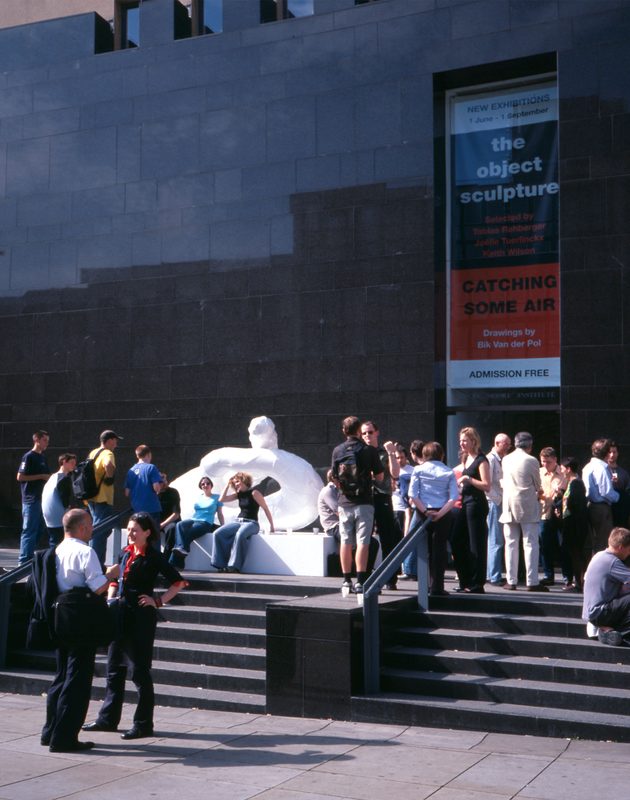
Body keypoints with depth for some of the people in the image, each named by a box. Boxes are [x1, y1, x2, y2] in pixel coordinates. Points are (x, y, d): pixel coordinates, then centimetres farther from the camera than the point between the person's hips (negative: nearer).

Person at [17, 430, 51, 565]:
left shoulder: (43, 458, 16)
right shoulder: (28, 457, -9)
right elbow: (20, 477, -15)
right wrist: (41, 476, -16)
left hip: (41, 498, 9)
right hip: (31, 499, -8)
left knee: (39, 529, 11)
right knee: (29, 530, -6)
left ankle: (29, 555, 19)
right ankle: (24, 560, -3)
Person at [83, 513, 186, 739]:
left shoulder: (153, 557, -9)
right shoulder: (125, 553, 10)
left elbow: (178, 582, -8)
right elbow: (114, 579, 23)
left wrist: (158, 600, -13)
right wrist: (111, 598, 7)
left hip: (142, 616, -7)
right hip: (121, 614, 7)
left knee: (140, 670, -2)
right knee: (114, 667, 13)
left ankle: (143, 724, 6)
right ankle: (108, 718, 24)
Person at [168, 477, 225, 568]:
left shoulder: (216, 498, 14)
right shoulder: (198, 498, 26)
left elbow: (220, 514, 11)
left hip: (206, 523, -4)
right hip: (193, 520, 4)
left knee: (187, 532, -33)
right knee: (179, 525, -32)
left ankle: (175, 561, -37)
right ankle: (182, 548, -51)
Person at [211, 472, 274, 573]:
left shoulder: (254, 493, -5)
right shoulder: (238, 494, 15)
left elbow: (265, 509, -5)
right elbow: (221, 499, 9)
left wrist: (271, 526, -8)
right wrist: (228, 484, 7)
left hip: (251, 523, -7)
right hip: (238, 522, 7)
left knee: (240, 534, -40)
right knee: (218, 533, -17)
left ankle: (235, 566, -35)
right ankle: (221, 564, -19)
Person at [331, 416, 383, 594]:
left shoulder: (337, 450, 1)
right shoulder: (369, 450, -5)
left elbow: (334, 477, 4)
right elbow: (380, 477, -1)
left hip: (344, 502, 3)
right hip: (364, 502, -3)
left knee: (346, 542, 8)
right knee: (362, 542, -2)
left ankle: (347, 581, 12)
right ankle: (360, 581, -7)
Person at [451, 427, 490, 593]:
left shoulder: (481, 460, -10)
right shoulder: (466, 459, 16)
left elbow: (486, 485, -18)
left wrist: (467, 478, -20)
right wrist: (459, 484, 10)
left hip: (476, 504, -9)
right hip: (465, 503, 9)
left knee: (476, 545, -4)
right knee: (457, 542, 8)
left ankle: (477, 585, 2)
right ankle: (466, 582, 17)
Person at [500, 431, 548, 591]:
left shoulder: (505, 460, 5)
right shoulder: (531, 461, -8)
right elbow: (538, 486, 2)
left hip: (509, 506, 4)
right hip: (528, 507, -4)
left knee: (511, 544, 8)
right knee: (530, 544, -2)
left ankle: (511, 581, 8)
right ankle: (532, 582, -4)